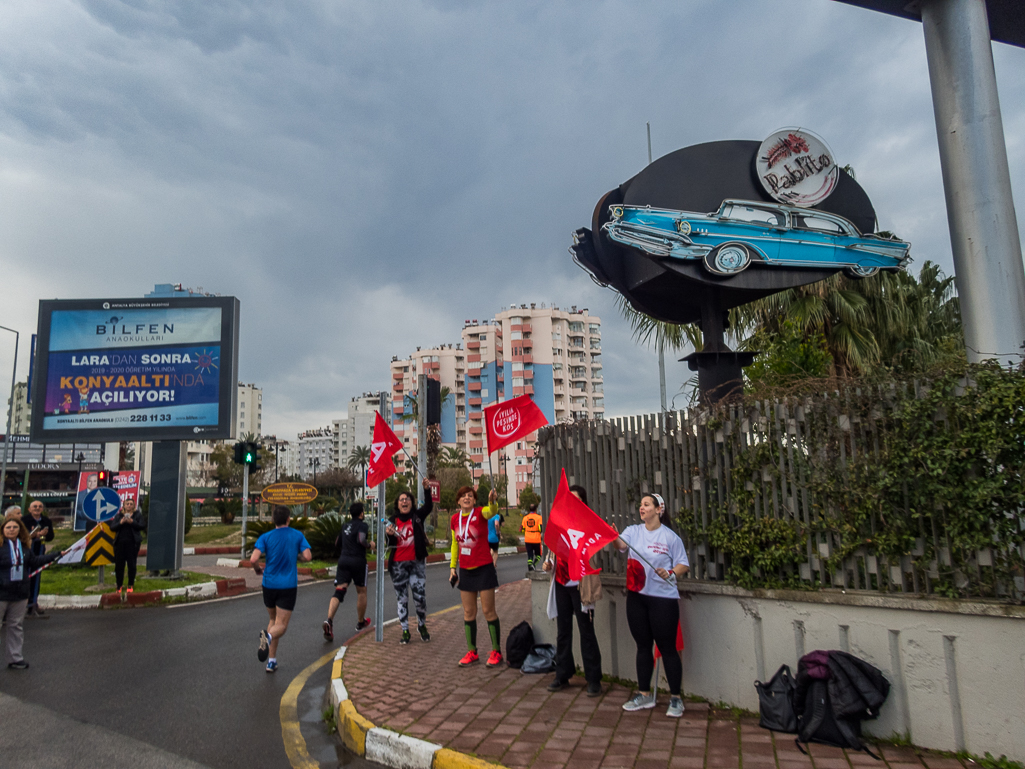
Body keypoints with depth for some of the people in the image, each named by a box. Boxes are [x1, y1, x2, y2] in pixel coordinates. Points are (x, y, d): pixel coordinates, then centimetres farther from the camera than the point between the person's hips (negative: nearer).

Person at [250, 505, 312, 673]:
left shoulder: (266, 537, -1)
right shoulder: (297, 535, -1)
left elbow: (253, 559, -14)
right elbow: (308, 556, -10)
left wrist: (258, 569, 7)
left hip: (269, 584, 2)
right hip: (288, 586, -2)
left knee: (273, 620, 20)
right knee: (281, 625, 1)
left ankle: (272, 661, 15)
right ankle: (268, 636, -35)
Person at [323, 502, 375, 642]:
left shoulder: (345, 526, 16)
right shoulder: (362, 525, -5)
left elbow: (337, 545, 24)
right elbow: (361, 540, -24)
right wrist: (370, 545, -6)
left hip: (343, 560, 5)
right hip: (358, 561, -4)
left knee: (339, 591, -6)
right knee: (361, 591, 15)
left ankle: (329, 620, -29)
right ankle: (361, 622, 29)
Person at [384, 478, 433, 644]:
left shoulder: (418, 516, 1)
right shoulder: (393, 521, 4)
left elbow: (429, 506, -17)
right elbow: (390, 545, 4)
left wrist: (427, 490, -31)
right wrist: (389, 534, -17)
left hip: (416, 562, -1)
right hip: (398, 564, 2)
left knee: (420, 596, -4)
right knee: (402, 598, 8)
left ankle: (422, 625, 20)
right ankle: (405, 630, 18)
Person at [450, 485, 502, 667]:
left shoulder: (480, 513, -10)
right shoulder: (455, 519, 4)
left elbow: (491, 512, -34)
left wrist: (492, 502, -56)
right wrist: (453, 566, 12)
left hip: (484, 568, -5)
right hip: (465, 570, 5)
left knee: (488, 611, 0)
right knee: (468, 612, 10)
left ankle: (496, 652, 10)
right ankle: (472, 652, 21)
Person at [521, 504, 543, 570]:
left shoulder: (525, 518, 6)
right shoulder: (538, 517, -5)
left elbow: (523, 529, 8)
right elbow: (541, 528, -12)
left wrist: (521, 528, 30)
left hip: (527, 540, 3)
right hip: (536, 540, -3)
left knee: (529, 555, 8)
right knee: (538, 554, 13)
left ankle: (530, 568, -3)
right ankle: (534, 563, -13)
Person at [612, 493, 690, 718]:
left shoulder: (670, 537, -7)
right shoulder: (633, 531, 3)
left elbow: (684, 565, -2)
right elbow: (620, 544, -16)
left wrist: (670, 574, -21)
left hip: (663, 598, -4)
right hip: (636, 596, 5)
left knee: (667, 648, 3)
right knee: (643, 646, 15)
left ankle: (675, 699, 18)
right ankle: (645, 695, 28)